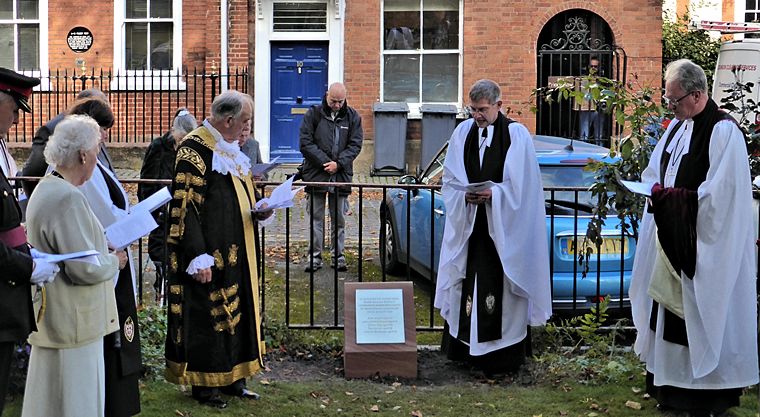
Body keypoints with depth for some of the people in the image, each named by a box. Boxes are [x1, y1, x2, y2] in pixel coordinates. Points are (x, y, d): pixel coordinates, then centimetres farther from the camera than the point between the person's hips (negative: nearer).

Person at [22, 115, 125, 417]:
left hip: (51, 319, 10)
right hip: (74, 323, -10)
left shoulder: (45, 189, 10)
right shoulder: (68, 198, -23)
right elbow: (85, 268, -25)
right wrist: (115, 261, -7)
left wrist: (105, 252, 10)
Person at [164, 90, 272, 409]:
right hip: (210, 255, -9)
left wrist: (258, 211, 3)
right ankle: (204, 383, 11)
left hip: (236, 252, 9)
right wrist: (198, 257, -23)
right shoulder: (194, 149, -15)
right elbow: (185, 206, -20)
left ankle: (230, 378, 24)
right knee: (207, 316, -1)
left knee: (236, 310, 13)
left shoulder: (229, 147, 13)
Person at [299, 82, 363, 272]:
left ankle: (338, 256, 14)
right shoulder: (313, 114, 1)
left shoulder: (352, 117, 6)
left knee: (339, 219, 7)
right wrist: (324, 162, -12)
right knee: (316, 218, 3)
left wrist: (338, 163, -12)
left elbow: (355, 144, 2)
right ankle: (315, 257, 8)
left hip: (341, 175, 1)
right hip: (316, 173, -1)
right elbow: (305, 143, -5)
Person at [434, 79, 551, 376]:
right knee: (467, 283, 5)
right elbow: (450, 179, 9)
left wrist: (492, 194, -18)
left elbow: (521, 186, -6)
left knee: (500, 287, -4)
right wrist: (466, 195, -9)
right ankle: (464, 347, 15)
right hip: (469, 225, 4)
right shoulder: (463, 132, 7)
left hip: (503, 228, -4)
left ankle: (502, 355, 3)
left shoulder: (516, 135, -4)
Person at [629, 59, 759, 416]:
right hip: (671, 236, 8)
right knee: (669, 308, 12)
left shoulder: (723, 130, -15)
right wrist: (660, 193, -1)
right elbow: (654, 172, 19)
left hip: (703, 245, -8)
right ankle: (671, 383, 23)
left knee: (700, 314, -2)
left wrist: (674, 197, -15)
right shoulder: (677, 126, 11)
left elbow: (721, 191, -20)